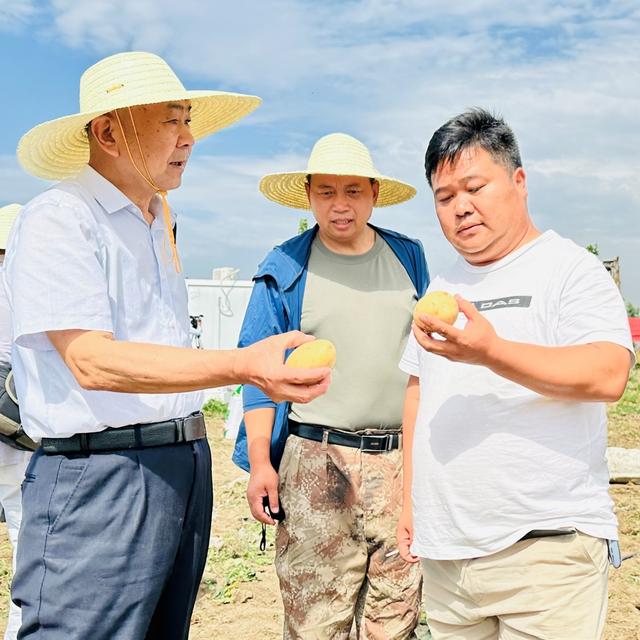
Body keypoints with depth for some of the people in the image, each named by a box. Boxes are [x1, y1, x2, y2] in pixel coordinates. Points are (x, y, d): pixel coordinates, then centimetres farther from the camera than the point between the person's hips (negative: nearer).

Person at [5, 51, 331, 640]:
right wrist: (243, 365, -31)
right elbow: (92, 362, -22)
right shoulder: (58, 219, -10)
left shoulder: (158, 222, 17)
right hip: (99, 476, -8)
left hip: (185, 469, 8)